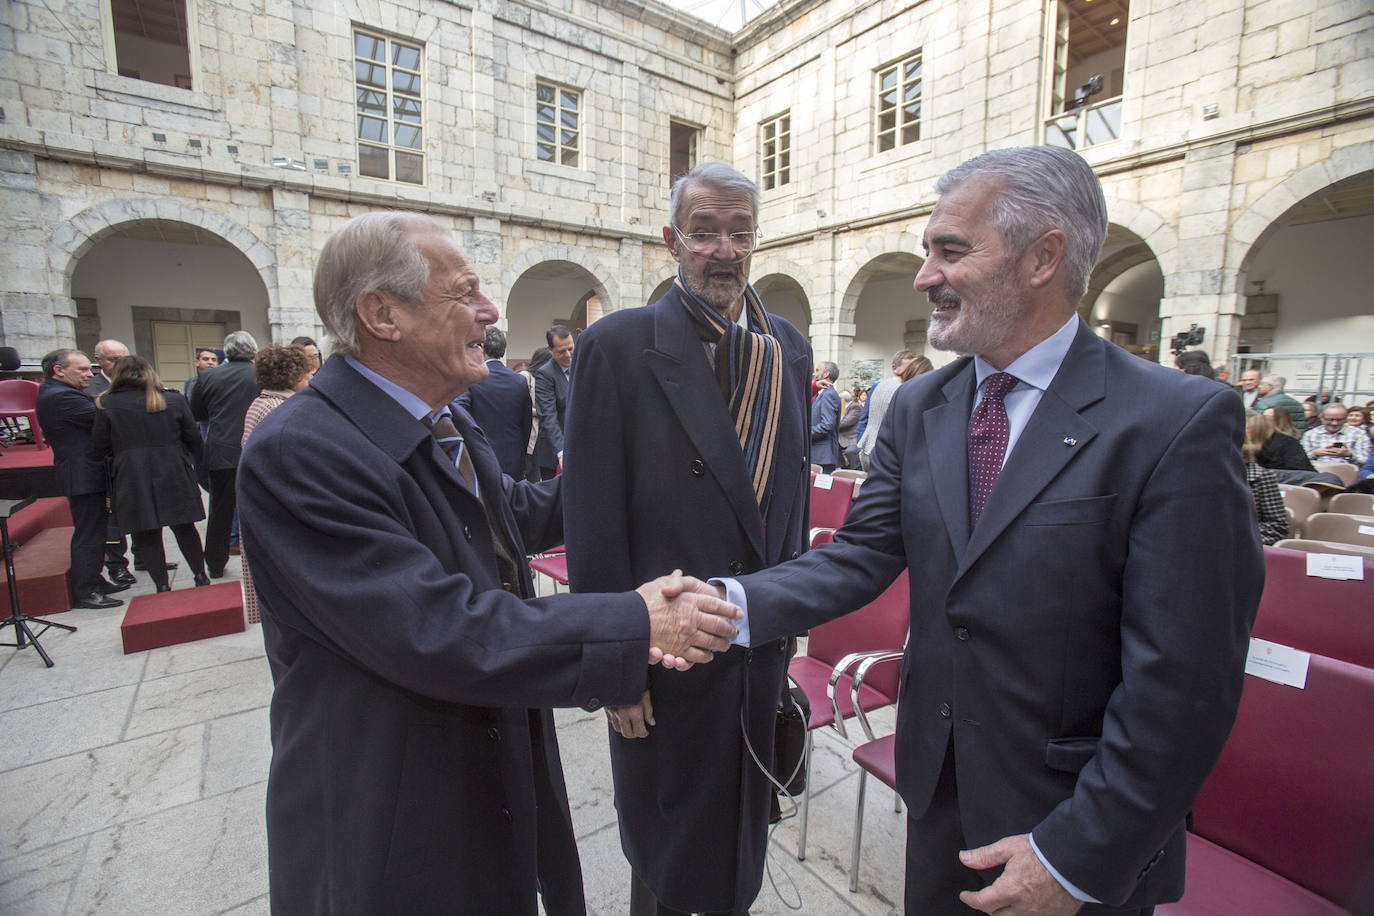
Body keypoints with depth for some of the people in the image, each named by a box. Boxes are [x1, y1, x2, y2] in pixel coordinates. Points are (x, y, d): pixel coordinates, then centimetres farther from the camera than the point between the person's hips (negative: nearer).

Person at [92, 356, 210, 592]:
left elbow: (101, 445, -1)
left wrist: (124, 458, 18)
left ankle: (162, 586, 13)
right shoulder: (174, 400, -2)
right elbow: (193, 438, 2)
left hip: (132, 478, -1)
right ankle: (201, 577, 21)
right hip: (174, 475, 1)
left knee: (146, 535, 9)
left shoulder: (105, 405, -4)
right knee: (184, 527, 14)